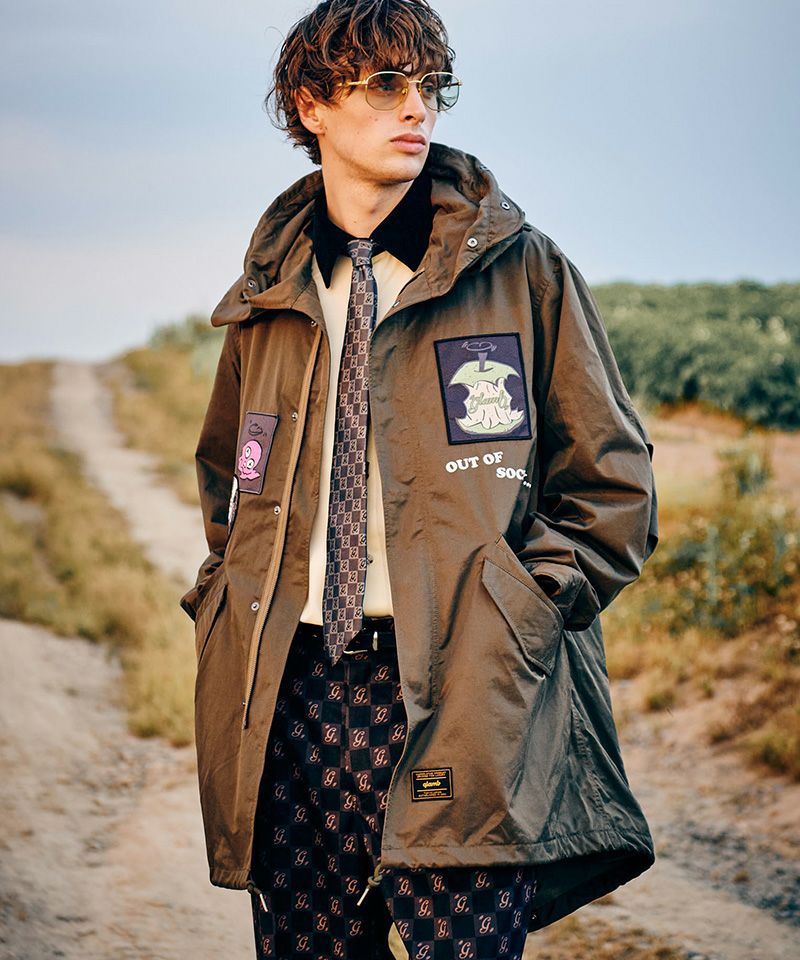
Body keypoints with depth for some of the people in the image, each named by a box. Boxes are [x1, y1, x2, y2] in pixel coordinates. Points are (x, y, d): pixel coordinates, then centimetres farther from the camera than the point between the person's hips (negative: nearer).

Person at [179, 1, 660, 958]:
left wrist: (515, 617, -6)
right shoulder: (269, 297, 15)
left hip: (463, 697, -3)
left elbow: (612, 484, 4)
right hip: (292, 692, 4)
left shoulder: (521, 270, 4)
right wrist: (226, 606, 15)